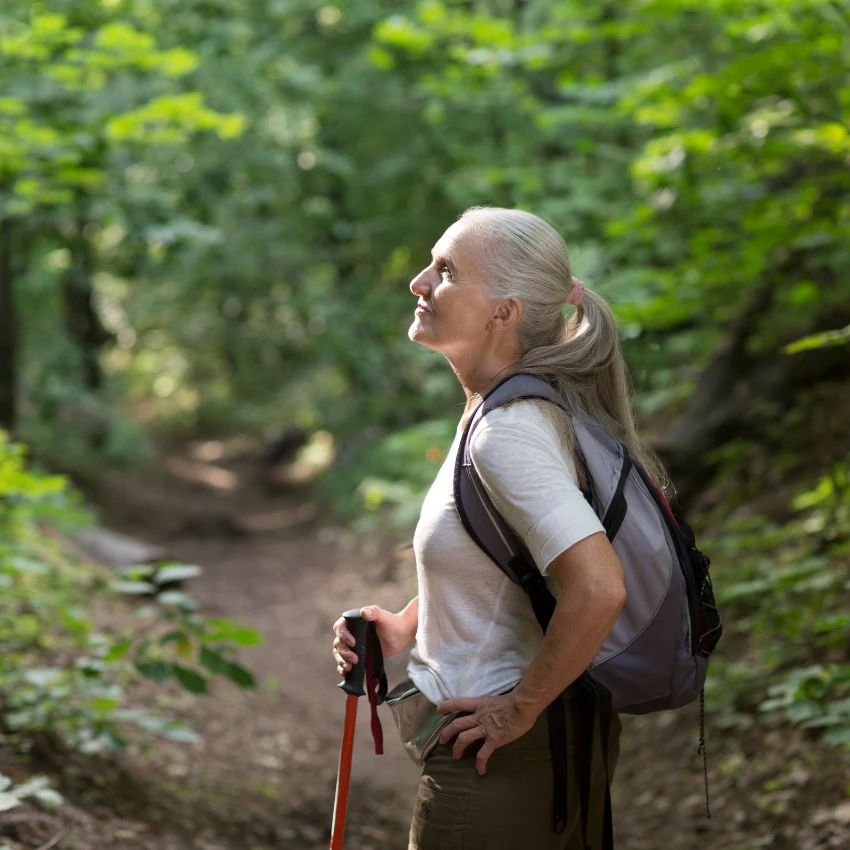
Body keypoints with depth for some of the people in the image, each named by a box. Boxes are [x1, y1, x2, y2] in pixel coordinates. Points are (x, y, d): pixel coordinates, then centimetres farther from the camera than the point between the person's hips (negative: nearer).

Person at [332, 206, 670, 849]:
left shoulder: (506, 434, -24)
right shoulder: (525, 406, 5)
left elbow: (598, 589, -34)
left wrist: (521, 708, -22)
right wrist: (407, 628, 8)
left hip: (505, 754, -9)